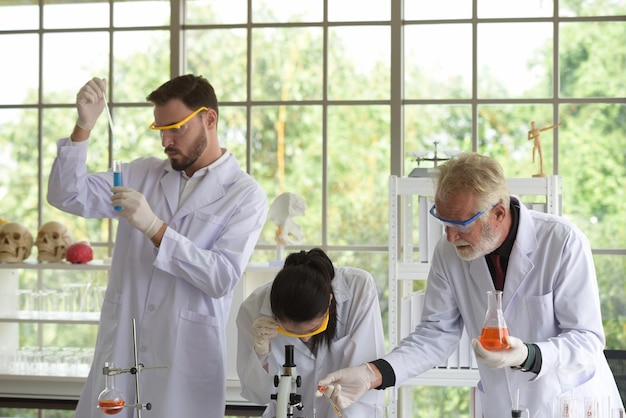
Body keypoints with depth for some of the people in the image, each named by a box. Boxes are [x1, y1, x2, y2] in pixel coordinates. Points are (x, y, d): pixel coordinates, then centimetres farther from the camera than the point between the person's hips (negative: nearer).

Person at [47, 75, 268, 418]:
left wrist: (155, 228, -22)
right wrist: (83, 127, -11)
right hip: (120, 347, 4)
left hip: (186, 359, -3)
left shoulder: (246, 195, -4)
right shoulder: (142, 173, 9)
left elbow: (223, 277, -15)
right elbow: (67, 195, 2)